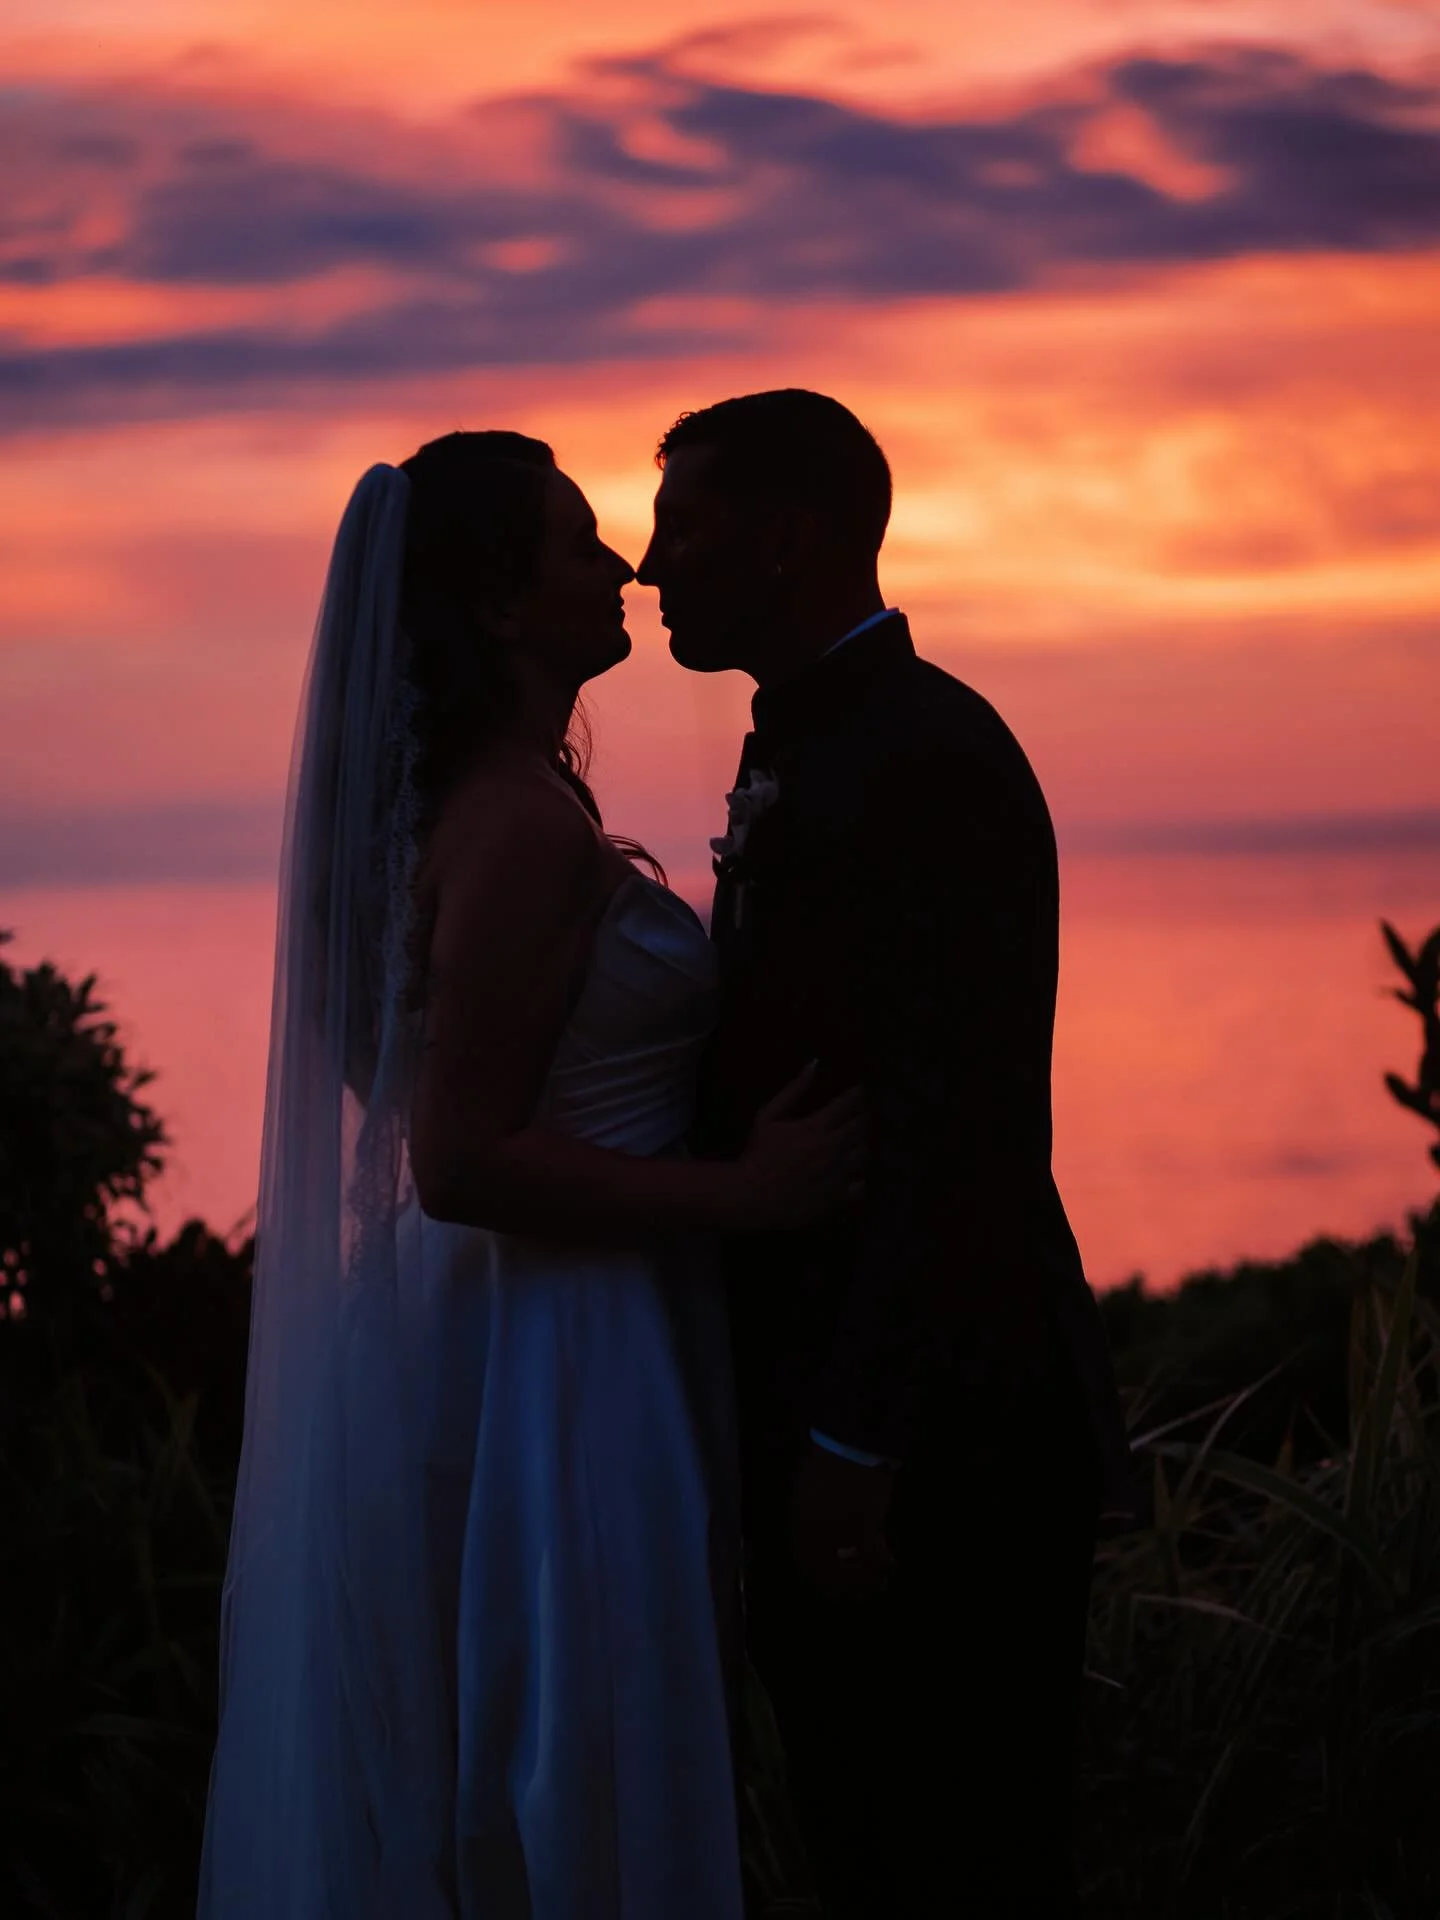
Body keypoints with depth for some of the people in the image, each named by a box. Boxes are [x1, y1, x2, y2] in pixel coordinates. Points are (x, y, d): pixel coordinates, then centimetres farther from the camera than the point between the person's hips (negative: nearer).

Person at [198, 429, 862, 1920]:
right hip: (544, 1372, -10)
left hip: (497, 1336, 10)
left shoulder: (482, 800, 12)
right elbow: (463, 1162, -22)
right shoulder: (525, 827, -19)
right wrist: (742, 1193, -18)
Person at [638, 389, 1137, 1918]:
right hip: (832, 1409, 10)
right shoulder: (801, 755, 16)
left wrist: (852, 1445, -22)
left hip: (937, 1435, -10)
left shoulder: (930, 754, -16)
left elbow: (953, 1133, -22)